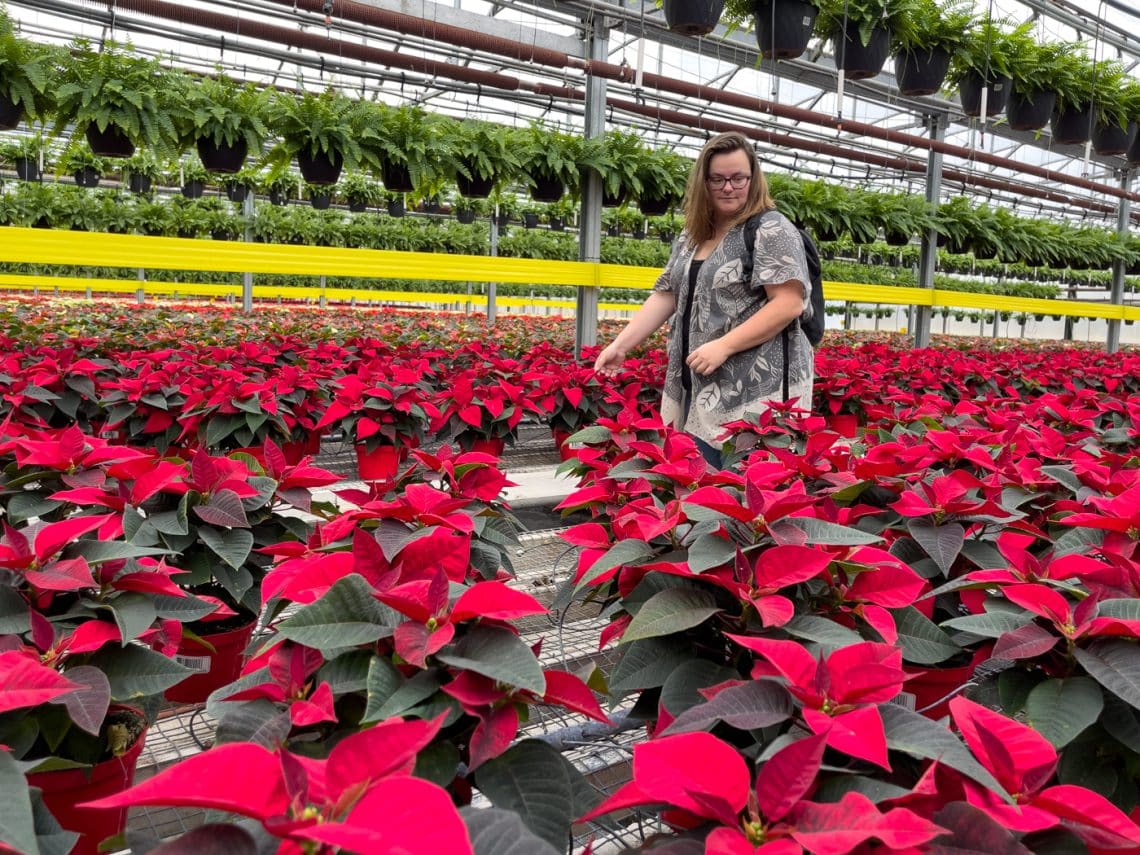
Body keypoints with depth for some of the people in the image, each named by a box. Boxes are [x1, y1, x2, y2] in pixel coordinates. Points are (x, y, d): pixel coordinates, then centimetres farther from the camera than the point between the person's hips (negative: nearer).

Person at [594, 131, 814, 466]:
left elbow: (790, 302, -17)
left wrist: (724, 346, -21)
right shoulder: (692, 236, 15)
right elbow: (665, 296, 17)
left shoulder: (771, 229, -8)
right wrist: (620, 345, 8)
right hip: (698, 386, 7)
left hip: (755, 390, -7)